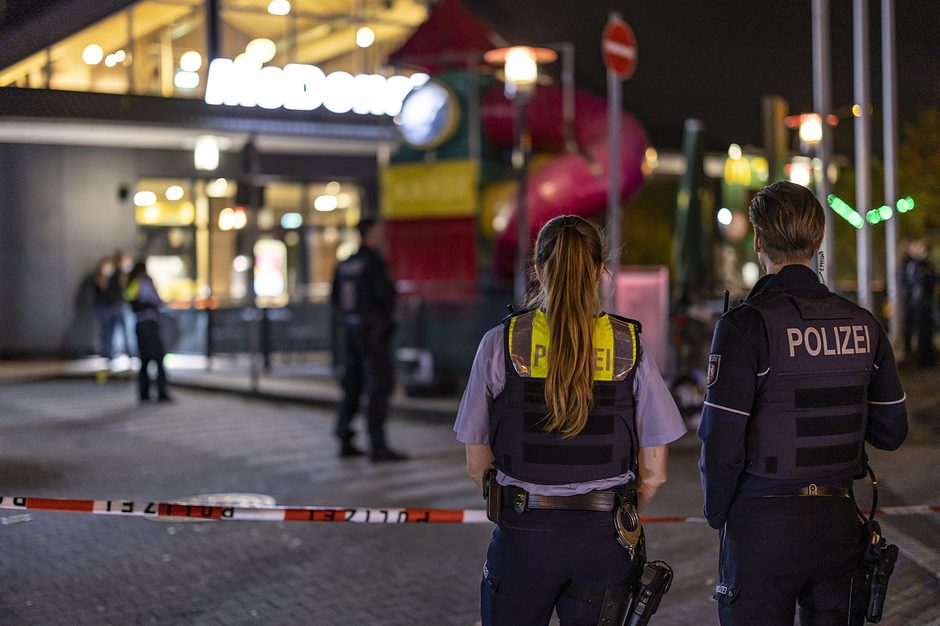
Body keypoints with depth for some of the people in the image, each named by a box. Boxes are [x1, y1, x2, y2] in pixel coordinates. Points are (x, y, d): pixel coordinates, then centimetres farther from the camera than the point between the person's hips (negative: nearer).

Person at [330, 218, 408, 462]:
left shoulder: (345, 265, 11)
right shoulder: (375, 262, -12)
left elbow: (335, 300, 13)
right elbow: (386, 293, -21)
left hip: (348, 330, 8)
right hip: (373, 330, -8)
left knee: (352, 386, 14)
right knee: (380, 387, -7)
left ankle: (345, 442, 15)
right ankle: (378, 446, -12)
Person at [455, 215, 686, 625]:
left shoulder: (502, 343, -5)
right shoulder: (630, 347, -2)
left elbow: (477, 464, 0)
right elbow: (654, 472, 0)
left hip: (523, 535, -1)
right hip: (604, 542, 1)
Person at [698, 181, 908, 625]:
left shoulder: (746, 325, -14)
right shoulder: (863, 325, 2)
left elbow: (721, 443, -16)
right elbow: (891, 430, 9)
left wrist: (716, 514, 0)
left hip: (763, 522, -5)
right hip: (838, 520, 5)